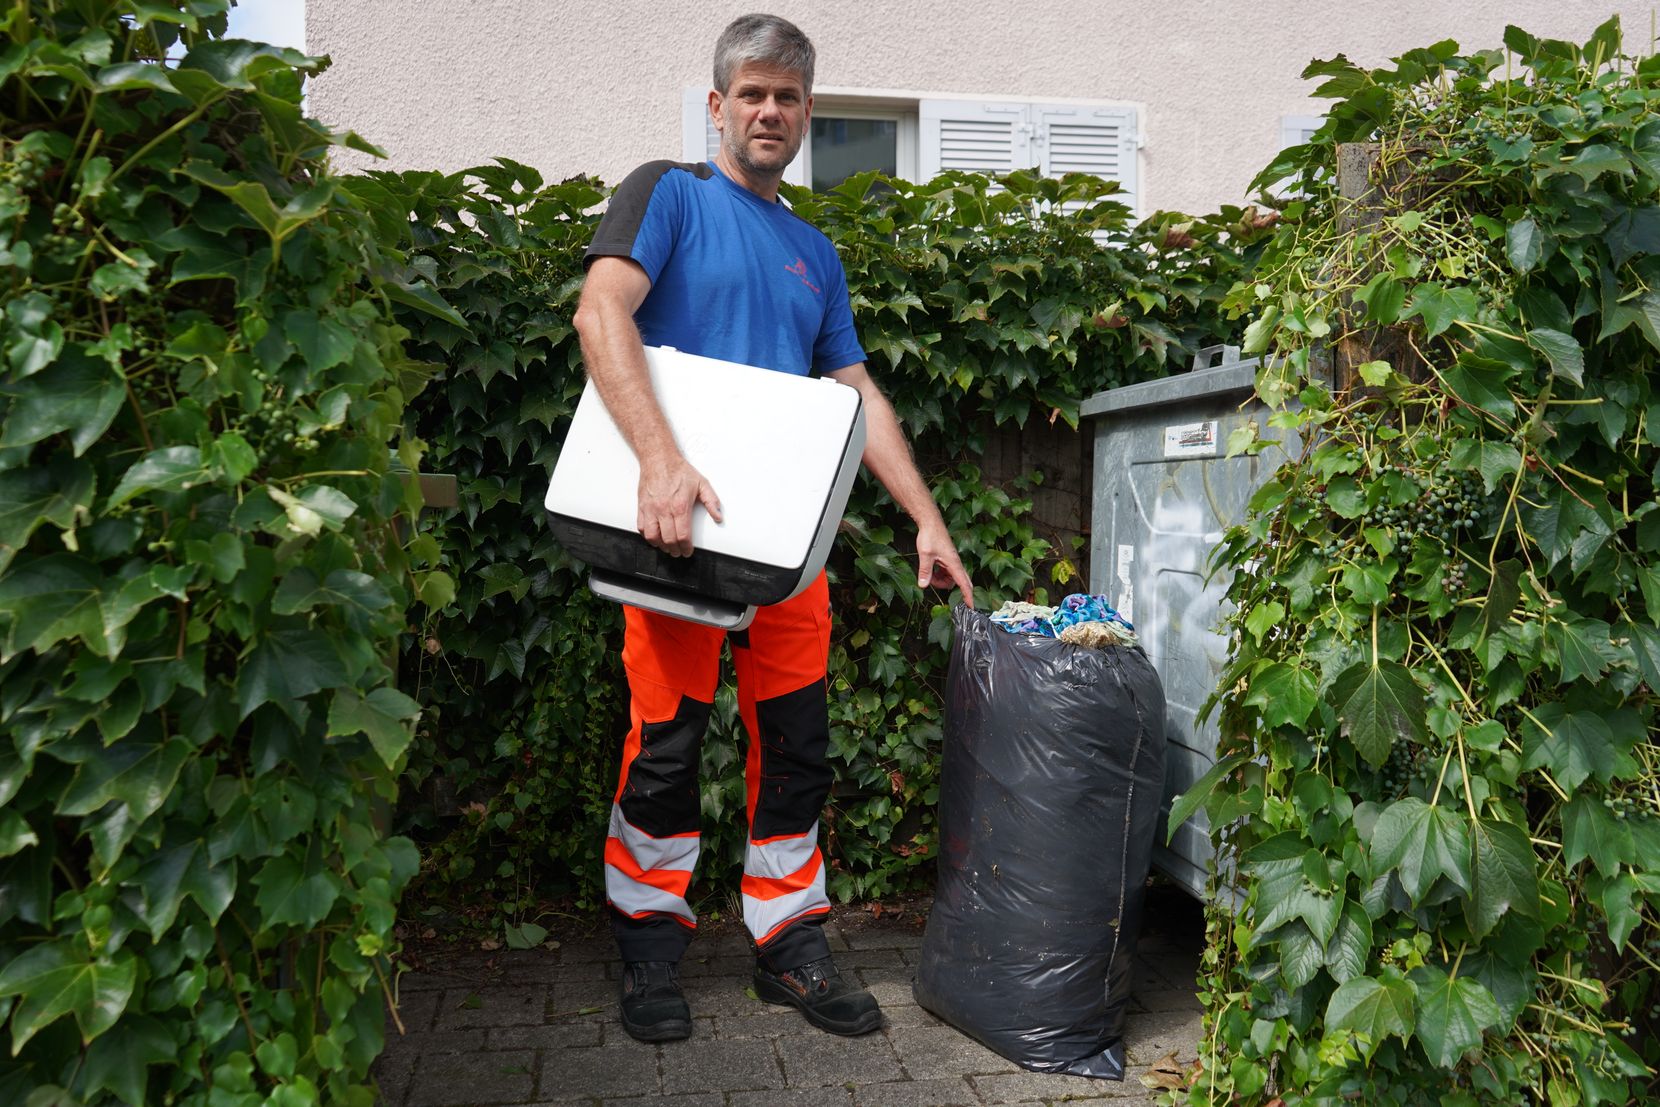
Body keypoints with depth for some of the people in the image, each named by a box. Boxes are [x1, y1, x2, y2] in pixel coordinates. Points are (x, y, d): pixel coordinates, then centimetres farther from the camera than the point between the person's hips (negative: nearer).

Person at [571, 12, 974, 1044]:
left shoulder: (816, 253, 22)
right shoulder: (670, 194, 5)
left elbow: (859, 395, 20)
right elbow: (601, 313, -13)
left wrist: (929, 522, 12)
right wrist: (661, 459, -27)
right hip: (681, 514, -5)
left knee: (798, 741, 6)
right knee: (669, 740, -2)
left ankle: (791, 943, 19)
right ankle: (652, 948, 16)